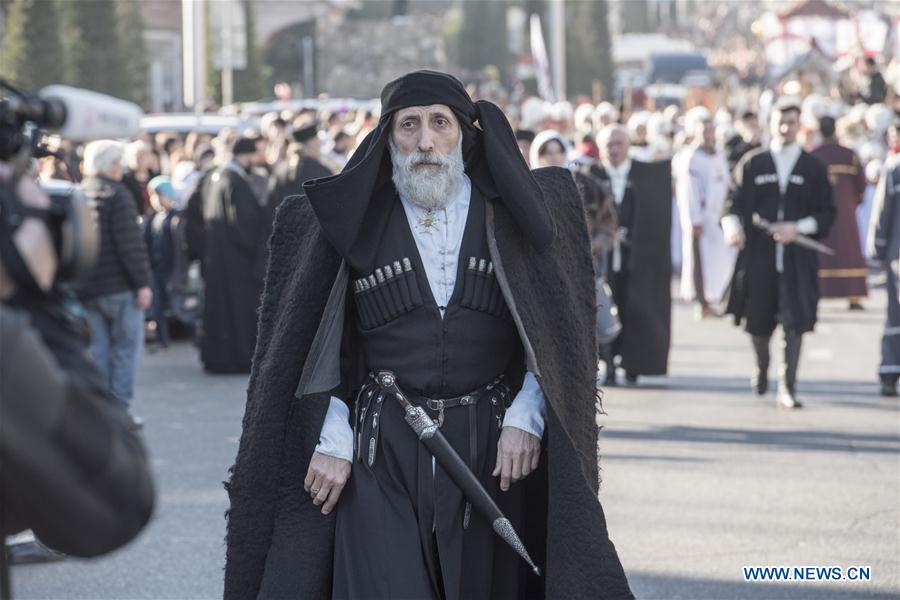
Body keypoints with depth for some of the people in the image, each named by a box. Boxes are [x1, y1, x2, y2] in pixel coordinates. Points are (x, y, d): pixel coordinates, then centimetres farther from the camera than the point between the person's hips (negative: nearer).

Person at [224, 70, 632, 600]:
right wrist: (332, 440, -2)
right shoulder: (357, 218, 5)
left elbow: (550, 330, 6)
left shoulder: (507, 212, 6)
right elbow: (326, 345, 7)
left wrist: (525, 420, -6)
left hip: (490, 450, 1)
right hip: (383, 452, -1)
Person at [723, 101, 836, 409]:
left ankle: (787, 388, -4)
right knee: (759, 323, 9)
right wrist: (732, 225, -19)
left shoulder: (813, 168, 6)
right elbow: (733, 203, 2)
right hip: (758, 256, 1)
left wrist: (799, 228, -12)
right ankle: (762, 365, 39)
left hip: (798, 259, -1)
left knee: (794, 322, -9)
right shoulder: (752, 163, 6)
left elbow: (826, 214, 4)